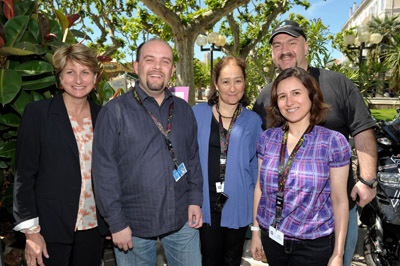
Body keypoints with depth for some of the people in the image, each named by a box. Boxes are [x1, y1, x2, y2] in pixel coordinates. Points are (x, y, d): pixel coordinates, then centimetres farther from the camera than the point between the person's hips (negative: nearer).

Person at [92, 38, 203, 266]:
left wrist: (195, 200, 4)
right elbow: (104, 170, -9)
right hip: (134, 225, -3)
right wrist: (117, 223, -10)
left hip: (182, 221, 4)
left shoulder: (184, 110, 7)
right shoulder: (115, 111, -8)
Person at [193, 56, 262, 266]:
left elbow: (256, 165, 6)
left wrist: (256, 204, 2)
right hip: (207, 201, 0)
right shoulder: (198, 113, -3)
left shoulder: (253, 120, 0)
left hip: (238, 203, 1)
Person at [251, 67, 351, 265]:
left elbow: (340, 202, -8)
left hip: (313, 244, -3)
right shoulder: (267, 138, -3)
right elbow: (260, 187, 4)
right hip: (271, 238, 3)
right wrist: (256, 231, 7)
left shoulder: (333, 142, -12)